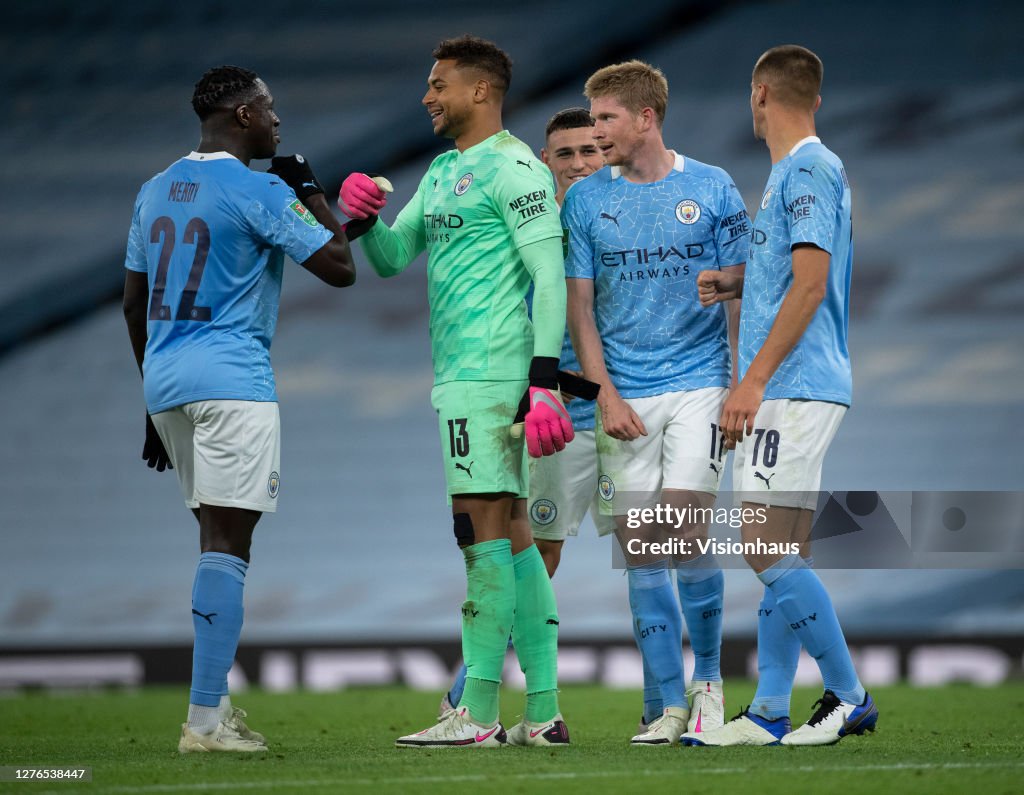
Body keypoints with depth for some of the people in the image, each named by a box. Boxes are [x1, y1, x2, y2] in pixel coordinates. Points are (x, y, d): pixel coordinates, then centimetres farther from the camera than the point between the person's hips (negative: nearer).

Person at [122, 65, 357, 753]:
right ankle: (205, 718, -14)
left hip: (166, 384, 8)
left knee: (217, 537, 16)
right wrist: (313, 194, 9)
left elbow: (134, 305, 19)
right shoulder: (260, 192, -9)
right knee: (226, 546, -9)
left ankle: (218, 705, 16)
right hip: (231, 380, -8)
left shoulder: (155, 192, 15)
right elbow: (340, 268, -6)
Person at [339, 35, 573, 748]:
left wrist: (545, 380, -21)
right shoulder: (443, 173, 20)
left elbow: (550, 278, -15)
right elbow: (391, 259, 24)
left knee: (484, 530, -10)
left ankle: (478, 714, -11)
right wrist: (365, 215, 3)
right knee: (511, 534, 8)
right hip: (459, 373, 10)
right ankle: (544, 712, 8)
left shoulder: (513, 168, -9)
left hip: (487, 371, -10)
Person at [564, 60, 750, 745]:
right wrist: (607, 396, -4)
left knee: (685, 532, -14)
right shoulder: (586, 200, 6)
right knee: (640, 550, 0)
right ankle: (667, 706, 6)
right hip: (625, 397, 2)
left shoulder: (712, 190, 2)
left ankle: (708, 677, 5)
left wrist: (739, 388, -3)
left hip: (698, 385, -2)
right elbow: (580, 305, 6)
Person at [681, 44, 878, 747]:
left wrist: (755, 378, -21)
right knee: (772, 553, 8)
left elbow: (811, 283, -19)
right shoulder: (794, 170, 19)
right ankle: (769, 714, 10)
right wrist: (737, 286, 15)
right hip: (784, 394, 10)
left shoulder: (809, 170, -11)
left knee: (772, 550, -13)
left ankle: (850, 698, -8)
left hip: (793, 390, -10)